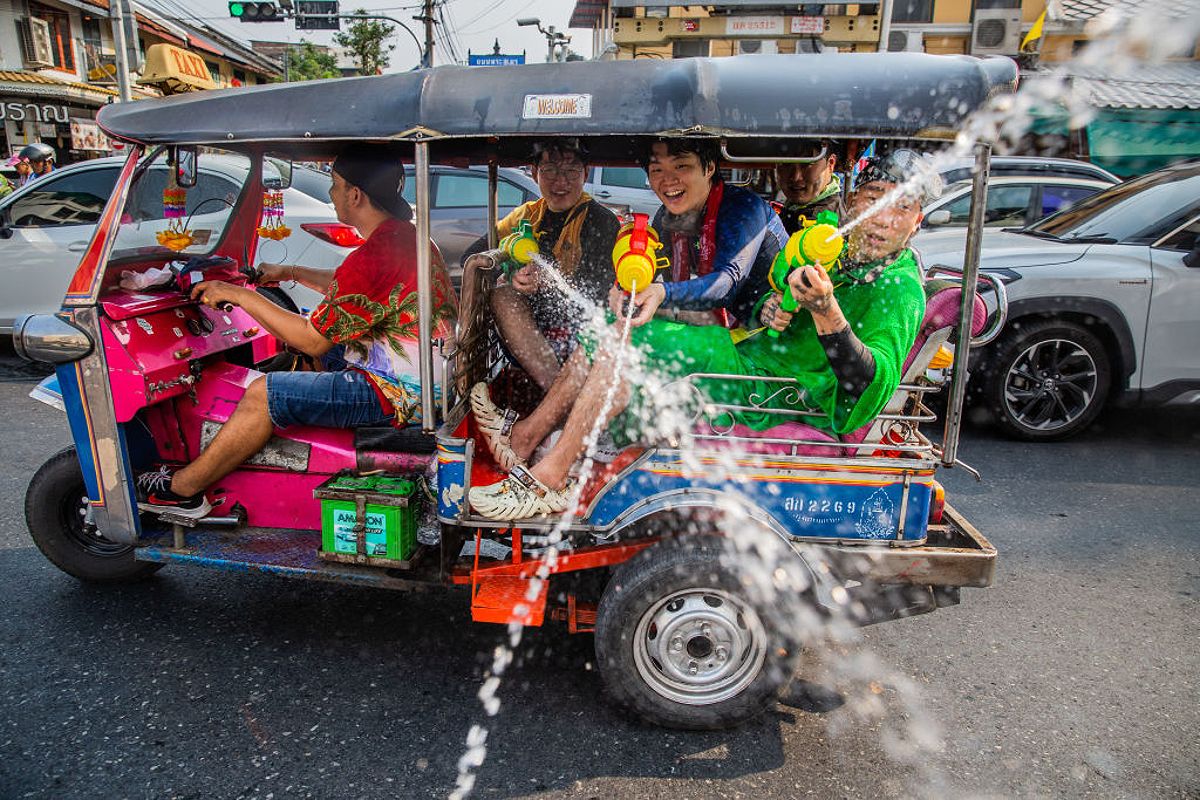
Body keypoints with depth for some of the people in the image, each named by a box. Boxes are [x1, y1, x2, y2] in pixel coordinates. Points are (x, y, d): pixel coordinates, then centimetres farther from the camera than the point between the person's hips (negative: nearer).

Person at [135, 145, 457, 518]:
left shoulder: (375, 256, -23)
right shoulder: (406, 235, 9)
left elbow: (312, 340, -15)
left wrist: (239, 295, -6)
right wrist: (292, 272, 23)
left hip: (398, 394, -10)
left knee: (264, 393, -6)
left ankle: (183, 489, 13)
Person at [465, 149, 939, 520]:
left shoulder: (899, 290, -12)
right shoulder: (837, 257, 13)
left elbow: (873, 384, -28)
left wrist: (826, 311, -44)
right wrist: (768, 307, -3)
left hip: (764, 400, -9)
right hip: (745, 359, 9)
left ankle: (547, 480, -11)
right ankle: (525, 437, 8)